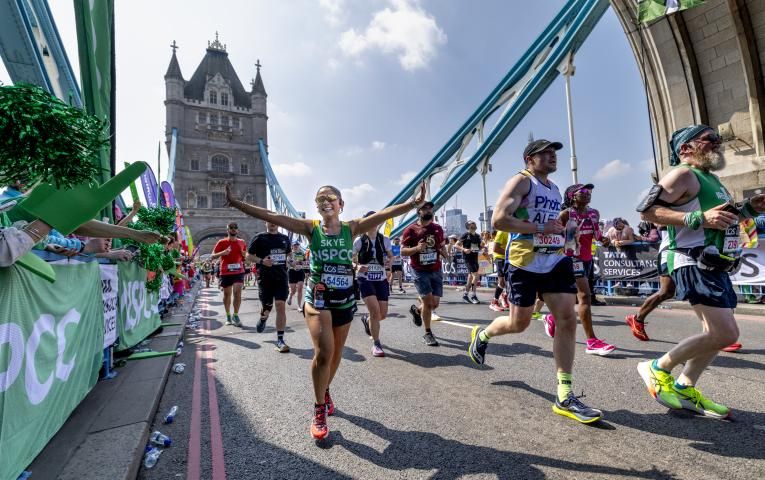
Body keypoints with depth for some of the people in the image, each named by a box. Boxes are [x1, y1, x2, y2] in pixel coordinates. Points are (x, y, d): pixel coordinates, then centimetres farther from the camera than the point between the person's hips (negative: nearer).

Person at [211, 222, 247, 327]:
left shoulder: (242, 242, 7)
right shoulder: (221, 242, -1)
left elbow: (246, 257, 20)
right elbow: (212, 256, -2)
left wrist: (245, 254, -4)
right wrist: (222, 253, -20)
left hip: (239, 272, 1)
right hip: (225, 272, -1)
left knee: (237, 293, -9)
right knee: (227, 294, 10)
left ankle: (235, 315, 0)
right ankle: (228, 316, 25)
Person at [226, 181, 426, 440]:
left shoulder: (351, 228, -3)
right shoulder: (311, 228, -5)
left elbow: (384, 213, -13)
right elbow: (270, 216, -11)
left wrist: (413, 203, -23)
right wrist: (236, 203, -17)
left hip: (345, 300, 3)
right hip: (317, 299, -2)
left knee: (336, 354, 17)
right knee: (324, 352, -18)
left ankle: (325, 392, 46)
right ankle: (319, 410, 6)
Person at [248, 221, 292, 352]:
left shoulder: (285, 238, 9)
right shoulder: (259, 238, -1)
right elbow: (249, 256, 1)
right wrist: (261, 261, -16)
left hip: (281, 278, 2)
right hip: (265, 278, -2)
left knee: (281, 306, -8)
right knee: (267, 307, 10)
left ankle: (280, 340, 0)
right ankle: (263, 318, 49)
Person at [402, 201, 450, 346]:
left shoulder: (438, 228, 7)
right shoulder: (410, 230, -7)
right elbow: (402, 251, -7)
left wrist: (445, 254, -4)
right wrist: (416, 248, -24)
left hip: (436, 270, 5)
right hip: (420, 271, -5)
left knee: (435, 303, 5)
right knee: (428, 302, -6)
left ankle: (416, 310, 38)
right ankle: (428, 334, 14)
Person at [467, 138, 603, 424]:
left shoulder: (554, 189, 20)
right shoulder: (521, 181, -6)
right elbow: (499, 220, -19)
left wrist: (563, 227, 12)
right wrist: (541, 229, -20)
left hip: (556, 261, 7)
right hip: (524, 263, -7)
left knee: (568, 319, -4)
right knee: (519, 324, 2)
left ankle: (565, 396, 4)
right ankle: (482, 335, 36)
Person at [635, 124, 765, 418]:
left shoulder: (710, 179, 22)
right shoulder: (683, 174, -8)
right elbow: (647, 210, -21)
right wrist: (699, 218, -25)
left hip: (715, 265, 10)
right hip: (693, 263, -10)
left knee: (718, 334, 11)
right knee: (725, 334, -14)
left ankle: (684, 389, 21)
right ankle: (658, 369, 1)